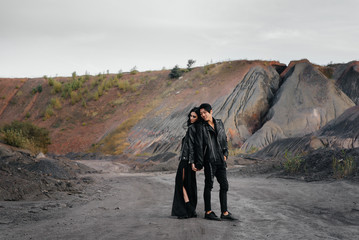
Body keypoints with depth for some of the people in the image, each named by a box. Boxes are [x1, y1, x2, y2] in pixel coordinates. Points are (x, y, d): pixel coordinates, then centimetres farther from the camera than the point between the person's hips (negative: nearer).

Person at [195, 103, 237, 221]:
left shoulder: (219, 123, 11)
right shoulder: (202, 128, -3)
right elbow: (199, 146, -4)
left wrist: (225, 154, 7)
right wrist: (199, 164, -7)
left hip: (220, 160, 5)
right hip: (209, 160, -5)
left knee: (224, 185, 4)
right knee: (209, 185, 2)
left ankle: (225, 213, 9)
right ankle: (208, 212, 11)